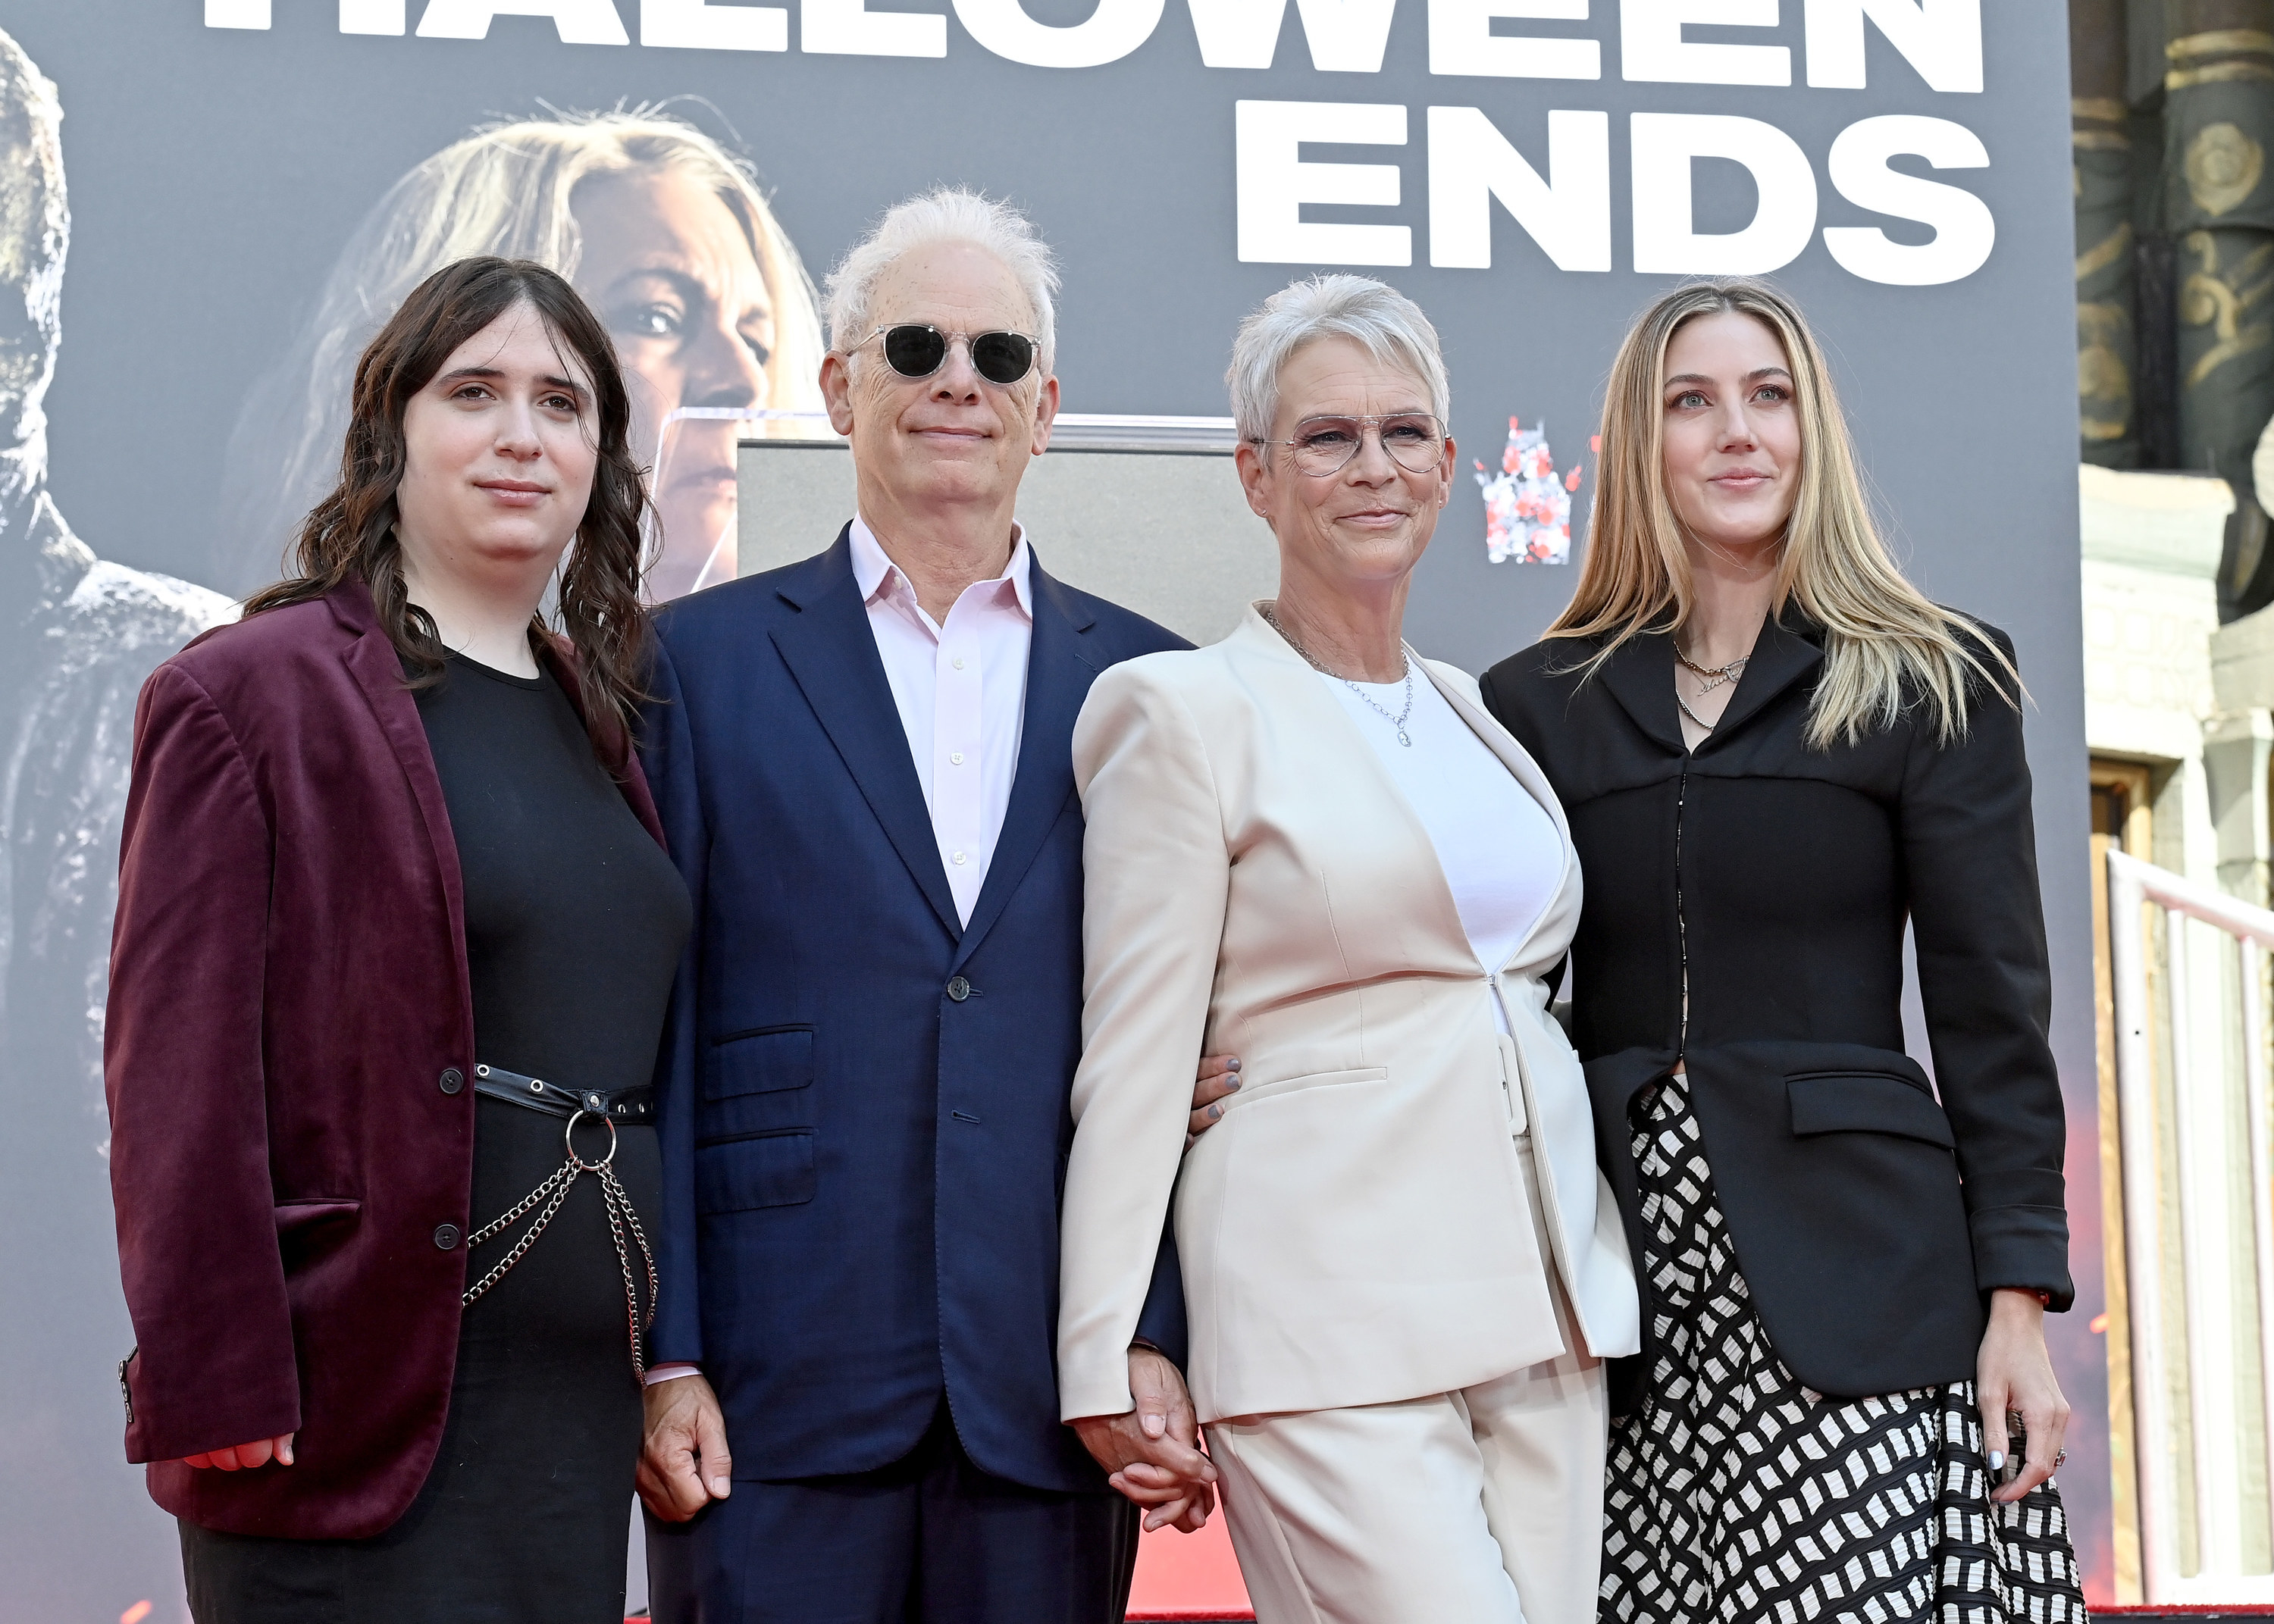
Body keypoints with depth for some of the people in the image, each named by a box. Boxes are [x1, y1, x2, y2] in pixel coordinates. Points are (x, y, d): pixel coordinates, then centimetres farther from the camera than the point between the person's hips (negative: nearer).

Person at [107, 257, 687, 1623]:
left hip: (583, 1405, 6)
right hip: (364, 1408, -6)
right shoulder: (246, 700, -5)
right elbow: (179, 1087, -10)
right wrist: (221, 1405, -16)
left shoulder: (606, 717, 15)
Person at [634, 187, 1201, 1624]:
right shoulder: (701, 661, 5)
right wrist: (659, 1357, -5)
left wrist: (1165, 1344, -2)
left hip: (1051, 1398, 2)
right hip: (775, 1393, -1)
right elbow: (648, 1032, 1)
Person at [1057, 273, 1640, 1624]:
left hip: (1544, 1307, 6)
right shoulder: (1188, 714, -3)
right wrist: (1110, 1370, -9)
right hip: (1330, 1314, -6)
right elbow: (1134, 1060, -6)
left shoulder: (1483, 710, 16)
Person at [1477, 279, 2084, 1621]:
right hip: (1617, 1280, 2)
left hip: (1857, 1283, -2)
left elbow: (1993, 1019, 3)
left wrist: (2021, 1307, -4)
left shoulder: (1934, 686, 6)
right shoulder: (1538, 705, 11)